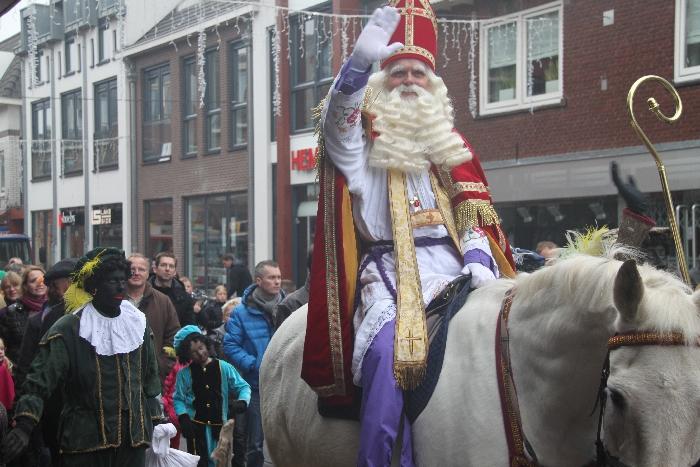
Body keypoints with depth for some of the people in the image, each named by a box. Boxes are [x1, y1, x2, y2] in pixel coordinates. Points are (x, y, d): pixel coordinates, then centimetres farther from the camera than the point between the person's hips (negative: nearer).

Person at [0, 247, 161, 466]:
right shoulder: (68, 330, -8)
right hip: (86, 440, -5)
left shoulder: (137, 323, 9)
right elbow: (41, 379, -14)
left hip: (133, 438, 5)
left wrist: (153, 421, 15)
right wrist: (24, 426, -24)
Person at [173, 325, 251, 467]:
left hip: (220, 426, 1)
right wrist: (183, 418, -10)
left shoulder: (223, 368, 2)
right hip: (196, 426, -1)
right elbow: (178, 399, 6)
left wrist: (242, 402, -14)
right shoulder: (184, 374, 2)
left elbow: (243, 387, 6)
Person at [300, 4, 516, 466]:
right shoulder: (362, 142, 10)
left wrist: (478, 261, -4)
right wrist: (361, 60, -31)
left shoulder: (450, 144, 22)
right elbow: (338, 118, -14)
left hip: (450, 267, 4)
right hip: (390, 268, -4)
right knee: (388, 350, -30)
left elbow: (472, 216, 15)